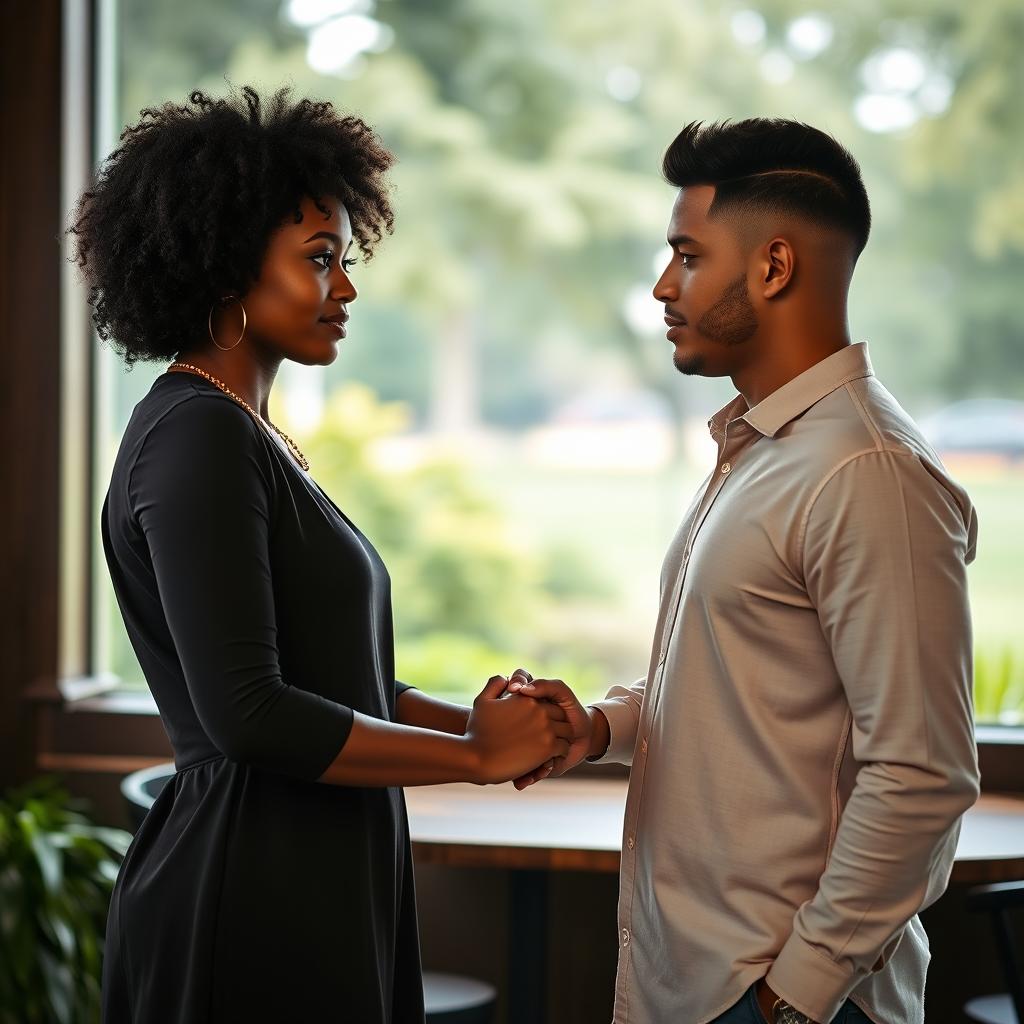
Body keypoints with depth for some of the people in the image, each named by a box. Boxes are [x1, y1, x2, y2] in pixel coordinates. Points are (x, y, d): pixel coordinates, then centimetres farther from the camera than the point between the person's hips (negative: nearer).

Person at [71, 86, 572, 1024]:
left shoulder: (252, 437, 14)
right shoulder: (196, 436, -16)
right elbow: (248, 713, -23)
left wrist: (475, 720, 1)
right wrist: (476, 756, -13)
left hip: (322, 891, 9)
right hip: (247, 907, -9)